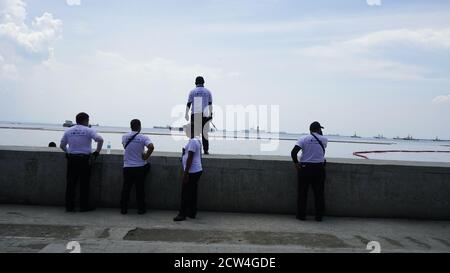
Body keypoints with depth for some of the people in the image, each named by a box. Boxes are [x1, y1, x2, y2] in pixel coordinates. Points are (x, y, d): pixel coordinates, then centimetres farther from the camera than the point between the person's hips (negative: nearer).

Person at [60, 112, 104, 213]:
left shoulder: (68, 131, 10)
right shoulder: (88, 130, -4)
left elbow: (62, 145, 14)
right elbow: (100, 139, -15)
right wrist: (97, 151, -4)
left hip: (71, 159, 4)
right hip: (84, 159, -4)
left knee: (71, 183, 8)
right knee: (84, 184, 3)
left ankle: (69, 206, 12)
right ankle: (84, 206, 10)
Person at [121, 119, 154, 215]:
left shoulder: (124, 137, 2)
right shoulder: (143, 138, -9)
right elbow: (151, 147, -24)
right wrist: (146, 157, -11)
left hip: (127, 167, 2)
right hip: (140, 167, -2)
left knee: (126, 188, 9)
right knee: (140, 189, 6)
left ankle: (123, 209, 13)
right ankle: (141, 209, 13)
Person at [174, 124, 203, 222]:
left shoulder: (192, 141, -18)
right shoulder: (197, 140, 12)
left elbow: (190, 158, -21)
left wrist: (185, 173, -19)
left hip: (192, 172, -10)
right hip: (197, 170, 10)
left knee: (185, 193, -2)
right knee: (193, 192, 14)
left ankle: (182, 214, 4)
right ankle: (192, 213, 21)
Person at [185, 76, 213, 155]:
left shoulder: (192, 92, 4)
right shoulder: (208, 92, 9)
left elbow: (189, 104, 1)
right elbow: (210, 104, 8)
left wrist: (187, 114, 5)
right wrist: (210, 114, 14)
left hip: (195, 114, -1)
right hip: (204, 114, 1)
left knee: (194, 132, 3)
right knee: (204, 133, 4)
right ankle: (206, 150, 2)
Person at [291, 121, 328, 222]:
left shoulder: (303, 139, -3)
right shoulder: (324, 139, 1)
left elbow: (293, 152, -13)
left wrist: (296, 163, -1)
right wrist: (320, 134, 24)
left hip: (304, 168, 0)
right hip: (319, 168, 1)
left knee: (302, 193, 8)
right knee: (319, 193, 10)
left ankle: (301, 215, 13)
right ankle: (319, 216, 16)